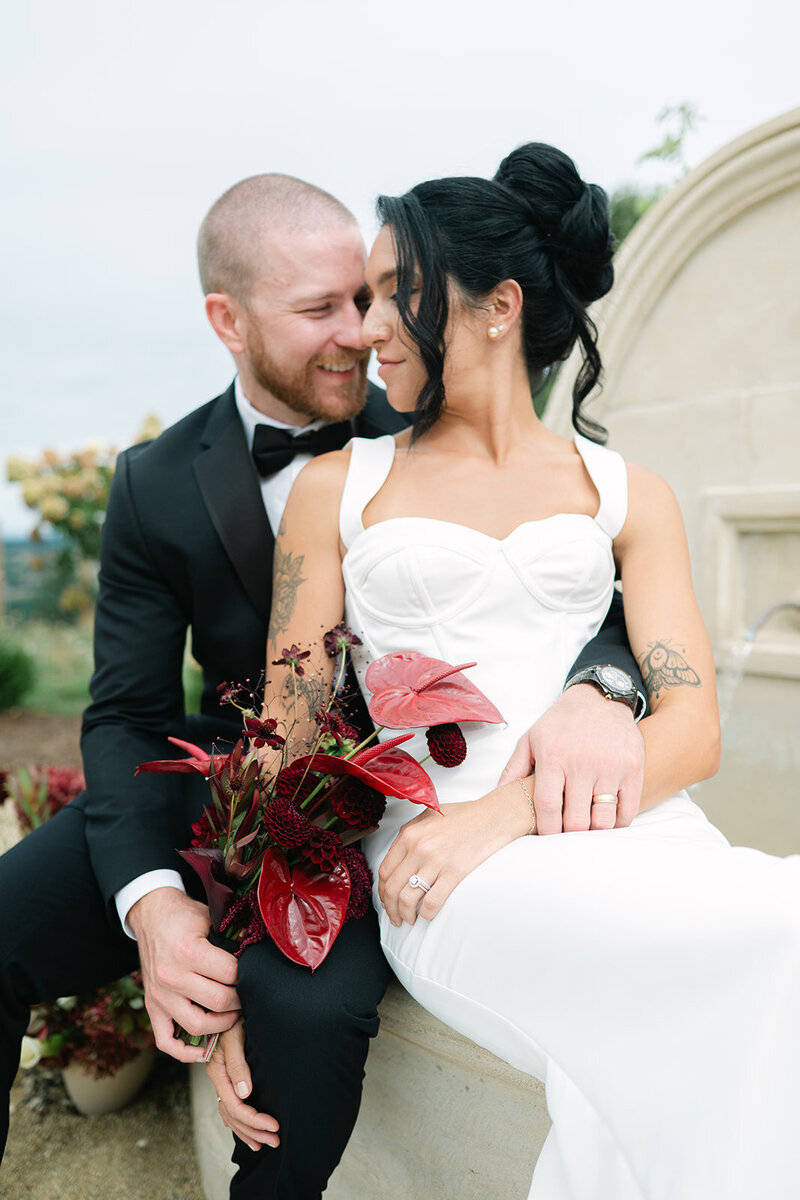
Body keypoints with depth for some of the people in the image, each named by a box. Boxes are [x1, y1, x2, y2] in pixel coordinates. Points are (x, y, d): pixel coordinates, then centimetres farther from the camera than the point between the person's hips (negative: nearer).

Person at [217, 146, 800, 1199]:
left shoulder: (627, 494, 15)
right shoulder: (338, 486, 13)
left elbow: (694, 725, 3)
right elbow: (288, 734, 9)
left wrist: (510, 809, -15)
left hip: (627, 827, 2)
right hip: (429, 840, -1)